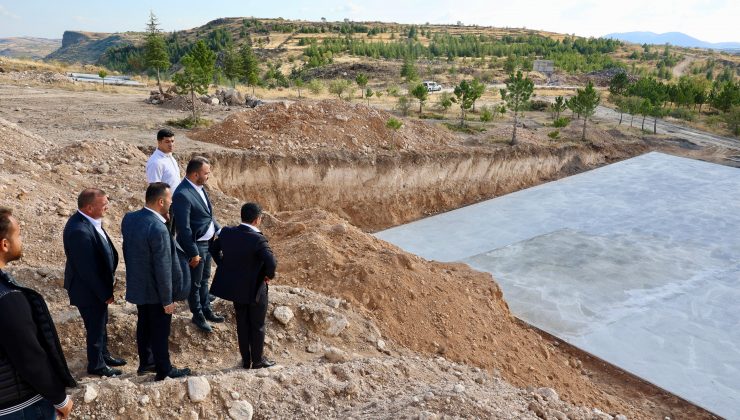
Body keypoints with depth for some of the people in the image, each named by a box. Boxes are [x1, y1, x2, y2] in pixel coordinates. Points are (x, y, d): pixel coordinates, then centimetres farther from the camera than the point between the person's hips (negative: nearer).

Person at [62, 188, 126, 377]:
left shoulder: (88, 220, -4)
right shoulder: (79, 231, -33)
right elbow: (87, 269, -29)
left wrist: (109, 281, 11)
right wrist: (105, 293, -19)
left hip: (98, 286, 9)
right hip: (89, 290, -9)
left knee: (101, 323, 25)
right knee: (95, 327, 11)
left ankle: (104, 355, 45)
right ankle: (96, 365, 31)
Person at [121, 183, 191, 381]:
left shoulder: (129, 218, -5)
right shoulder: (158, 229, -30)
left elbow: (129, 251, 7)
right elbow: (163, 268, -25)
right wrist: (167, 299, -18)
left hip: (137, 286, 8)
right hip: (155, 291, -8)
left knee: (144, 325, 23)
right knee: (160, 331, 9)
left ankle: (145, 362, 40)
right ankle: (164, 370, 25)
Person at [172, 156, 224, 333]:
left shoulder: (199, 186, 2)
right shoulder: (182, 195, -26)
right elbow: (184, 228, -24)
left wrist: (218, 230, 6)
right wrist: (193, 253, -20)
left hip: (208, 242, 8)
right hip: (195, 245, -8)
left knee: (204, 279, 24)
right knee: (195, 283, 12)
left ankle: (206, 310, 42)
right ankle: (198, 316, 30)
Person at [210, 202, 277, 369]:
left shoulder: (227, 233, -5)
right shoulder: (258, 239, -25)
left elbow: (213, 249, 11)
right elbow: (271, 262, -32)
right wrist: (269, 275, -12)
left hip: (234, 286, 6)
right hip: (255, 289, -6)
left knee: (242, 324, 19)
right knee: (257, 326, 13)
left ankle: (246, 360, 31)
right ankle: (257, 360, 27)